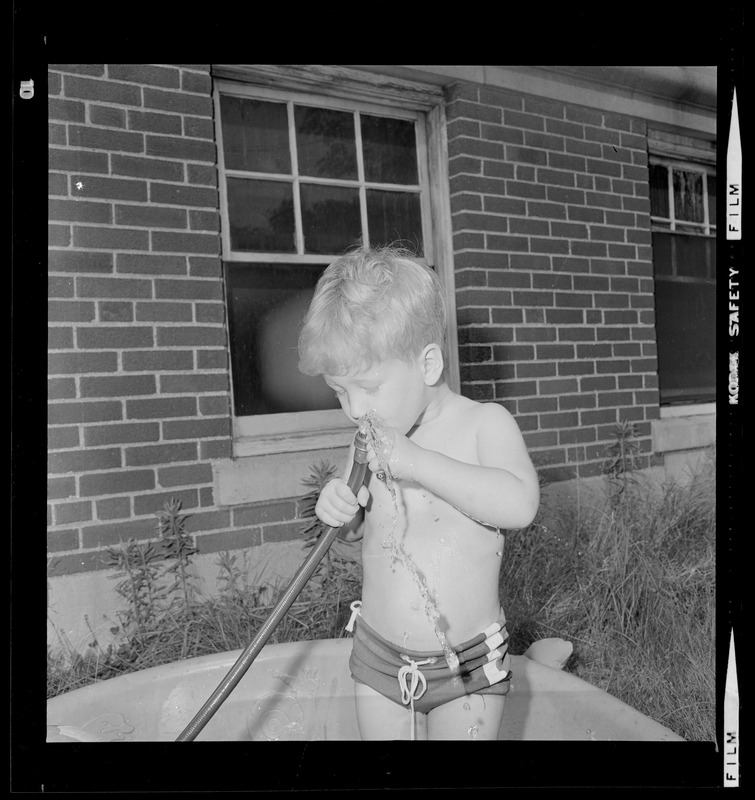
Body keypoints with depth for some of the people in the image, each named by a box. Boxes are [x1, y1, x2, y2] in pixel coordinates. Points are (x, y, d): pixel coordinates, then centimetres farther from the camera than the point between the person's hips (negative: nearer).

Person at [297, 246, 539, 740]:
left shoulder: (484, 423, -13)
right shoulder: (373, 441, -1)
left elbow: (520, 504, -30)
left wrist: (417, 462, -31)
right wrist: (340, 510, -10)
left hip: (469, 667, -3)